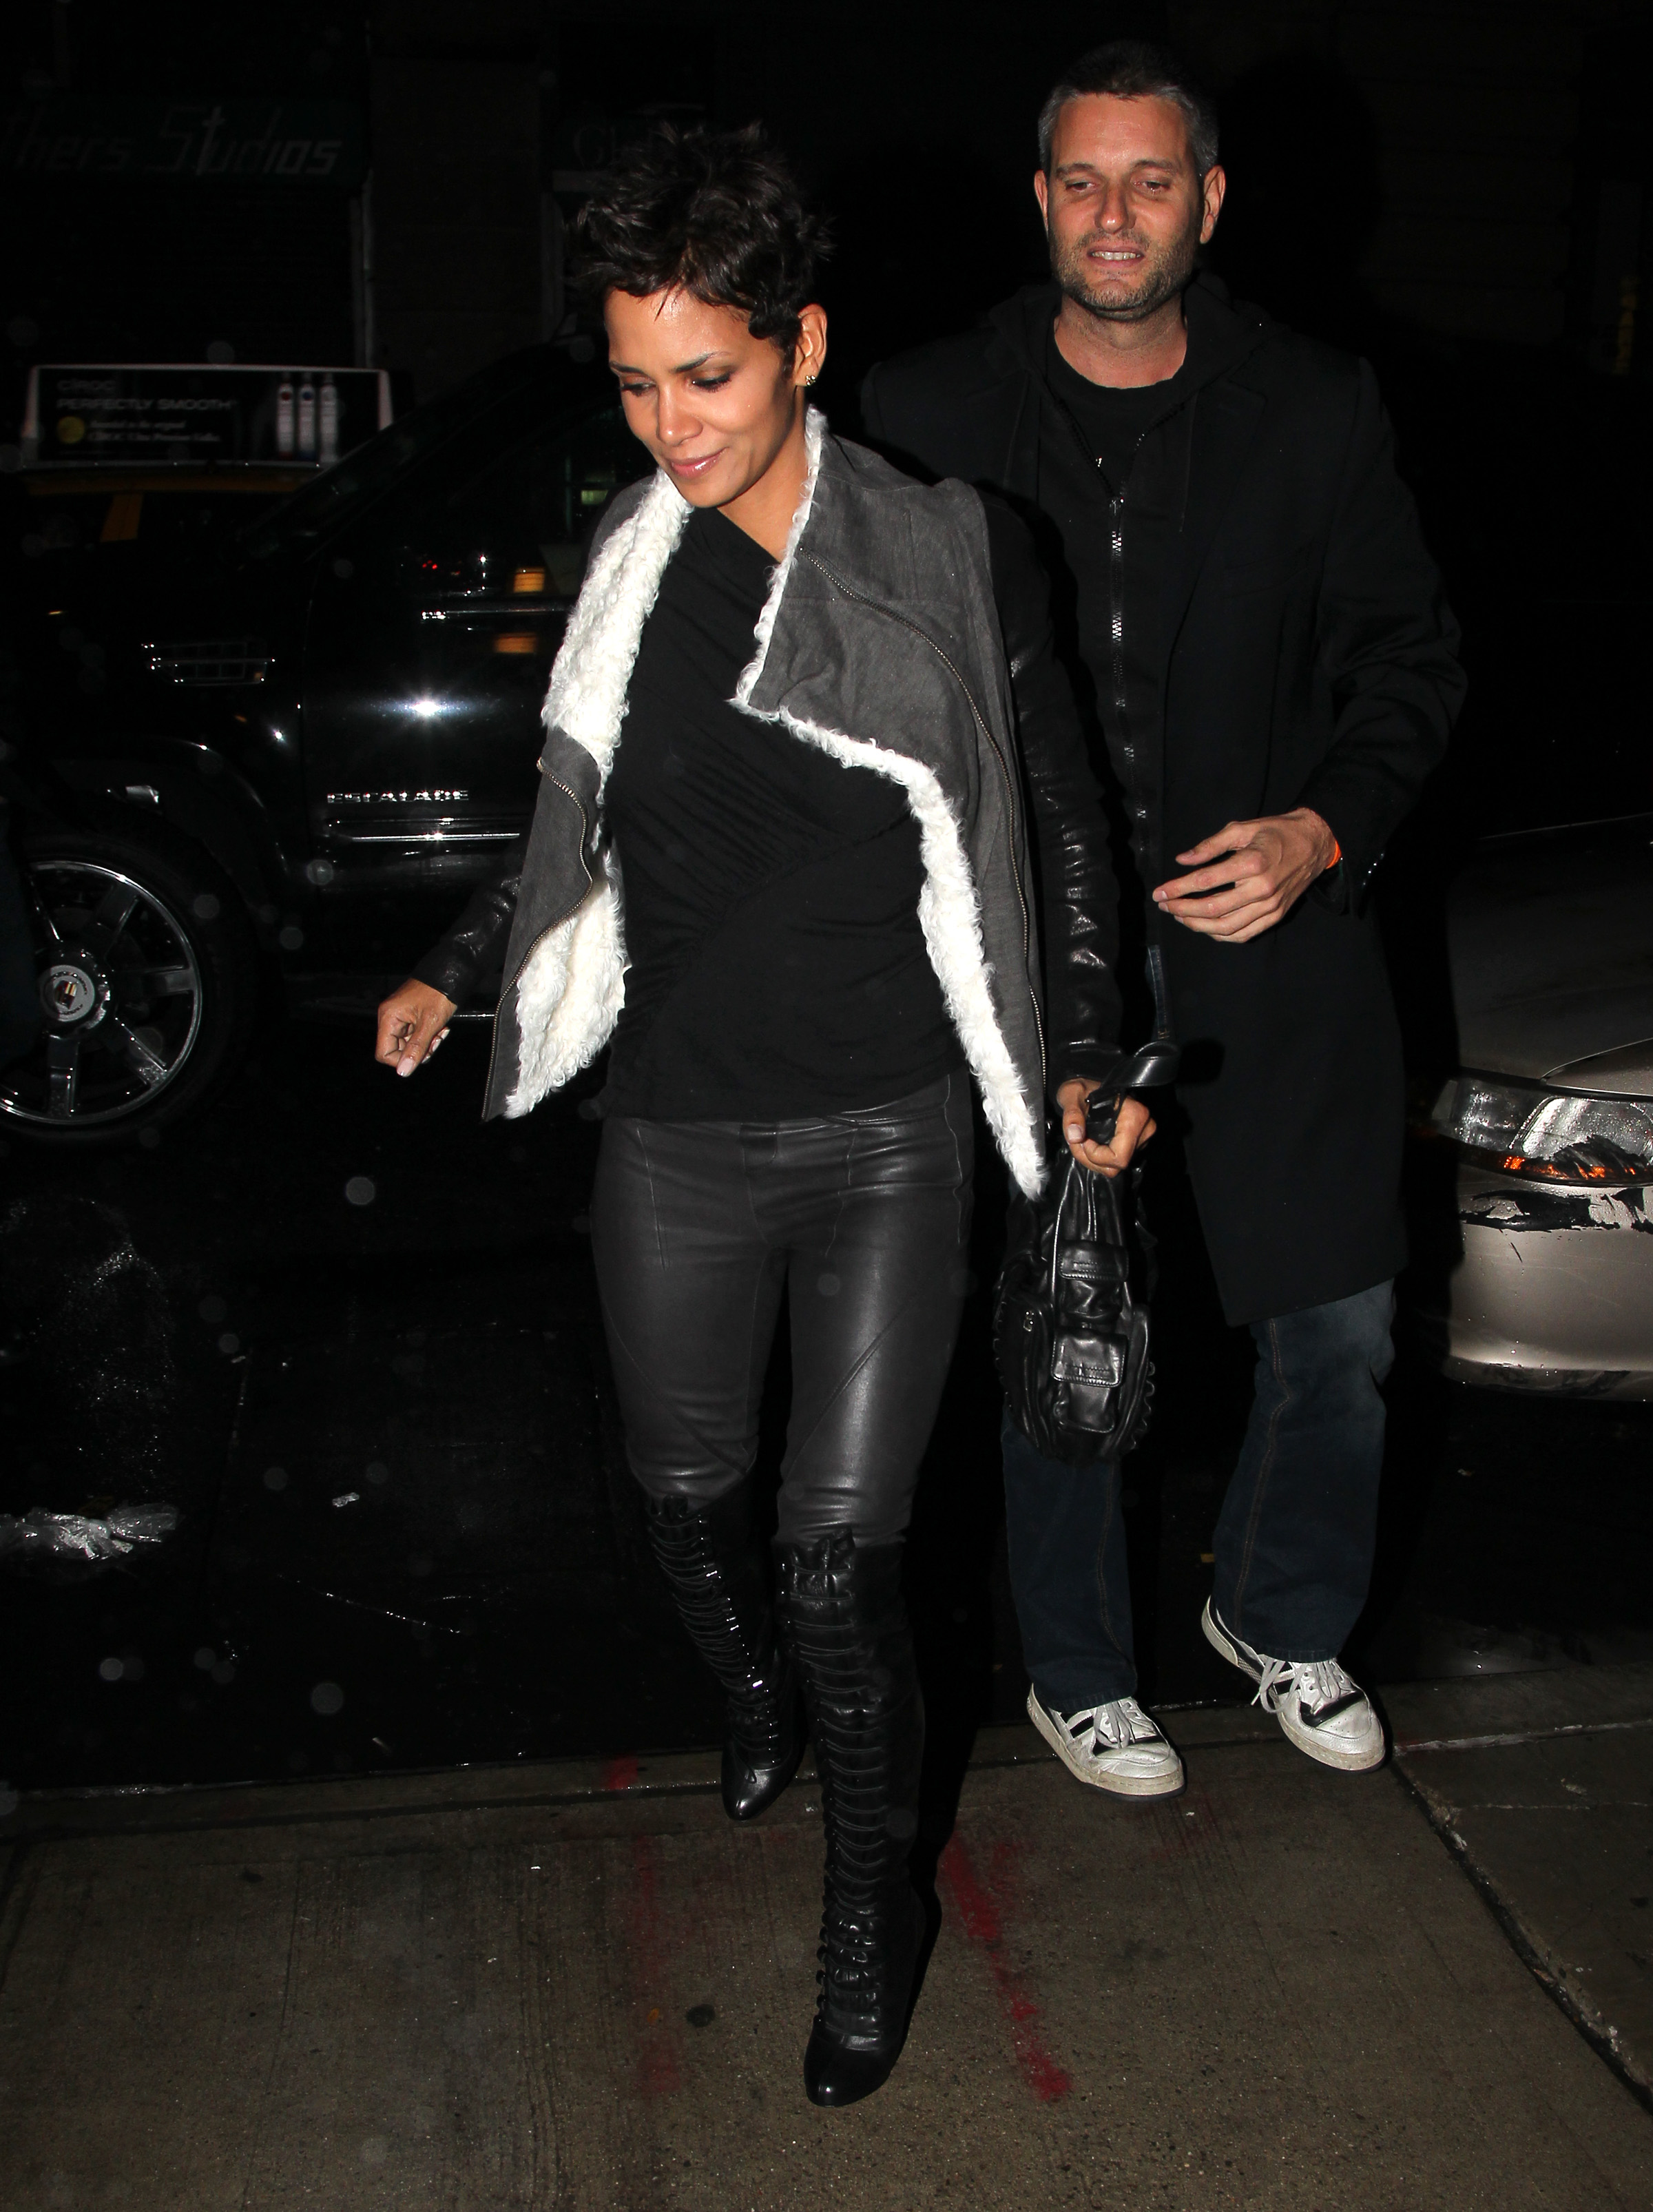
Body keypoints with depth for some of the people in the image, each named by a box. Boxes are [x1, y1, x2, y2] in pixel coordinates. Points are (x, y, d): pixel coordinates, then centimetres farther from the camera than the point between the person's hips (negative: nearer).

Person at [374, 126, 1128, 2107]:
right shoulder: (629, 564, 3)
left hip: (890, 1141, -3)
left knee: (840, 1561, -4)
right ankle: (755, 1701, 53)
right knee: (688, 1503, 18)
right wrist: (450, 974, 11)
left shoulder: (952, 555, -5)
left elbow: (1060, 818, 4)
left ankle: (872, 1901, 24)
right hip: (677, 1142, 3)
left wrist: (1082, 1057, 0)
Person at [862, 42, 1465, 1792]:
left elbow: (1410, 650, 8)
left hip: (1271, 939, 2)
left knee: (1339, 1331, 9)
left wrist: (1323, 830, -9)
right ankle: (1078, 1676, 32)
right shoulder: (928, 416, 1)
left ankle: (1282, 1621, 37)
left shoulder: (1317, 413, 3)